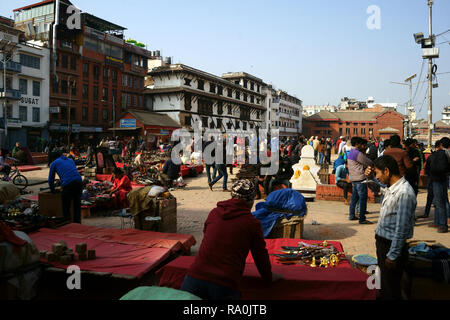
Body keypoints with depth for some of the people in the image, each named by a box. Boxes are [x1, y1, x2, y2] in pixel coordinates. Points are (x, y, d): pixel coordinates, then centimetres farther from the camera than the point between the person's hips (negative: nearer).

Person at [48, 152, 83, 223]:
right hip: (79, 182, 5)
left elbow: (51, 179, 22)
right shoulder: (70, 160, 32)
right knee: (77, 206, 14)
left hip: (68, 185, -5)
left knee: (66, 209, 7)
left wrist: (53, 191, 36)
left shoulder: (54, 163, 19)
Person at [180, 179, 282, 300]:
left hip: (194, 277, 3)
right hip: (224, 285, -2)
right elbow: (260, 255, 11)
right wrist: (269, 278, 30)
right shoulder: (252, 223, 1)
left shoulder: (214, 213, 11)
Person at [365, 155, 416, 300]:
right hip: (382, 243, 9)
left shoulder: (404, 193, -24)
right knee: (383, 284, 23)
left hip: (393, 246, -9)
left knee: (391, 290, 6)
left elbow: (401, 229, -24)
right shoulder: (391, 188, 5)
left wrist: (392, 256, -20)